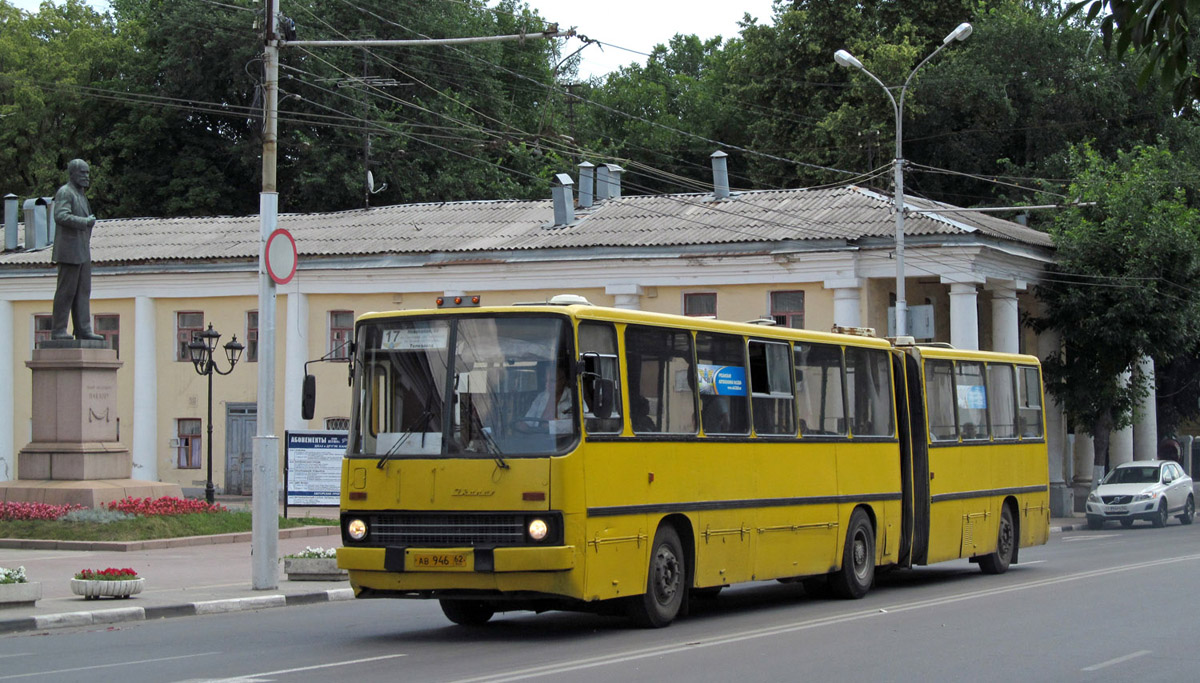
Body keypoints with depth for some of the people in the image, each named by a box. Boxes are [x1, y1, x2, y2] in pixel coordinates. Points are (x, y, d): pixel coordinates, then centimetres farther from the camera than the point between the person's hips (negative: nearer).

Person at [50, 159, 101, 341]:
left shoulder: (80, 194, 20)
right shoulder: (65, 192, -9)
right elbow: (60, 216, -23)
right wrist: (85, 222, -24)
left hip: (82, 252, 9)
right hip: (69, 250, -9)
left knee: (83, 291, 5)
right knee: (66, 290, -7)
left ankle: (83, 330, 4)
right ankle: (58, 330, -4)